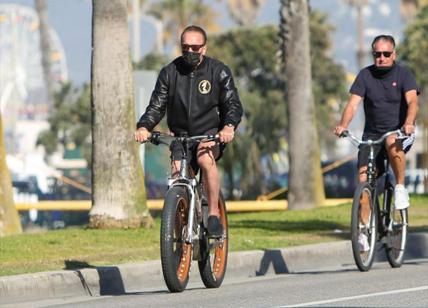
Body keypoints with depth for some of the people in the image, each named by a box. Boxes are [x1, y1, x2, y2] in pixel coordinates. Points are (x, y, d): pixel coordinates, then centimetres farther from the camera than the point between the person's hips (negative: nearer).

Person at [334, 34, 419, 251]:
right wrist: (343, 125, -29)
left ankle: (400, 188, -17)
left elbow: (412, 101, -20)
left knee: (393, 142, -38)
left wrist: (408, 123, -41)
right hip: (372, 134, 3)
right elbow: (353, 103, -10)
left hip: (400, 132, -3)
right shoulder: (365, 75, 0)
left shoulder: (403, 74, -5)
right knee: (363, 178, -12)